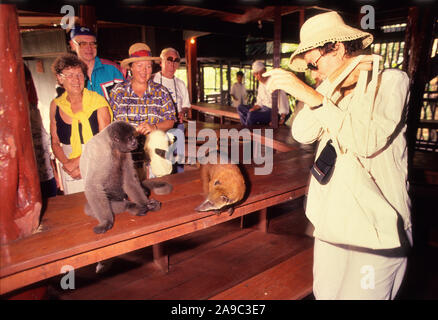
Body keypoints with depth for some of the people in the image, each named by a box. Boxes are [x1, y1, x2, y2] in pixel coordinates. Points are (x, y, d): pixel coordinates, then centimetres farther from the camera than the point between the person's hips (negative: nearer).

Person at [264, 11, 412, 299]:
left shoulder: (391, 80, -8)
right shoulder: (329, 89, 7)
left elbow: (367, 141, -24)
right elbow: (302, 134, -8)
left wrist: (313, 97, -28)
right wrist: (332, 86, -15)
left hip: (377, 221, -5)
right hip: (333, 218, 5)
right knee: (325, 292, 17)